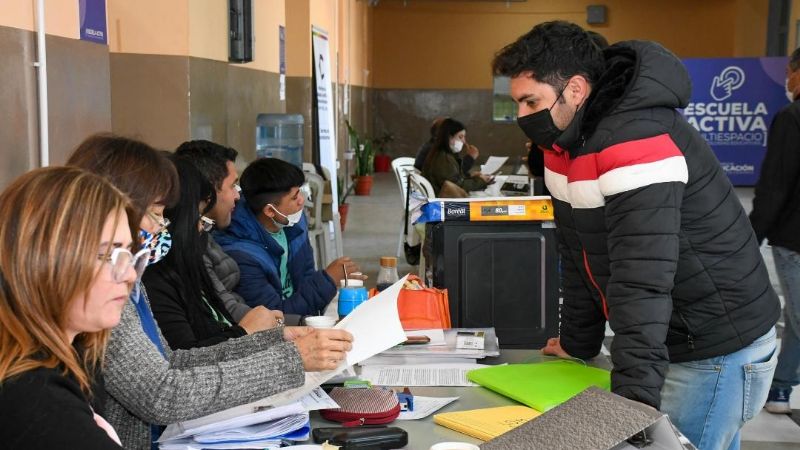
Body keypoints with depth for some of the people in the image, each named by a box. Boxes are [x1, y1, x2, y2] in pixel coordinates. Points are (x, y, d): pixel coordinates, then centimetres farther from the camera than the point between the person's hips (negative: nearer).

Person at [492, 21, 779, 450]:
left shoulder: (636, 142, -26)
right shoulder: (565, 141, 3)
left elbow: (642, 279, -33)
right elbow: (578, 254, 11)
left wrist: (634, 396, -35)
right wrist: (577, 343, 17)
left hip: (718, 350, -9)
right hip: (670, 341, 9)